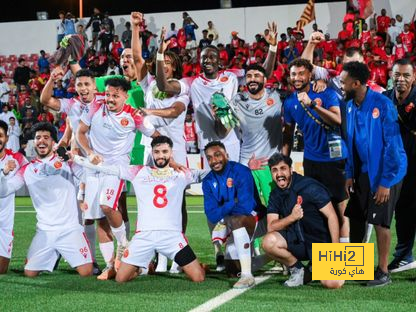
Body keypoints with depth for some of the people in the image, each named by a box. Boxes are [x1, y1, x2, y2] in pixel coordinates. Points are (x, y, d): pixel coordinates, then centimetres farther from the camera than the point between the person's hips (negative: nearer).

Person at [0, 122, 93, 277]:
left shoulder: (66, 161, 2)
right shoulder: (27, 170, 7)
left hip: (70, 229, -2)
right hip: (45, 232, 2)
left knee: (86, 272, -14)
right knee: (29, 273, -2)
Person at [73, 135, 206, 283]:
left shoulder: (181, 174, 12)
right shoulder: (138, 172, 10)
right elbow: (107, 167, 10)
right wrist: (75, 158, 7)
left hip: (172, 234, 0)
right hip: (144, 235, 1)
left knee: (199, 278, -10)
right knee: (120, 279, -3)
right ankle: (143, 268, 30)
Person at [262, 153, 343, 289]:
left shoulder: (309, 186, -14)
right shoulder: (276, 195, 3)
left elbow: (332, 216, -15)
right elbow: (271, 227, -4)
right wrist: (292, 217, -23)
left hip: (321, 242, -5)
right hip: (298, 241, 5)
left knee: (333, 283, -27)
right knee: (268, 241, -24)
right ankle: (298, 270, 0)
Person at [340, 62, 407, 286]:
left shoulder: (382, 105, -20)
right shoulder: (350, 106, 2)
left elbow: (392, 144, -19)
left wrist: (386, 182, -20)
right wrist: (349, 174, 7)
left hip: (385, 172, -7)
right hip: (363, 171, 7)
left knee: (380, 222, -4)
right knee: (355, 217, 9)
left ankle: (383, 272, 8)